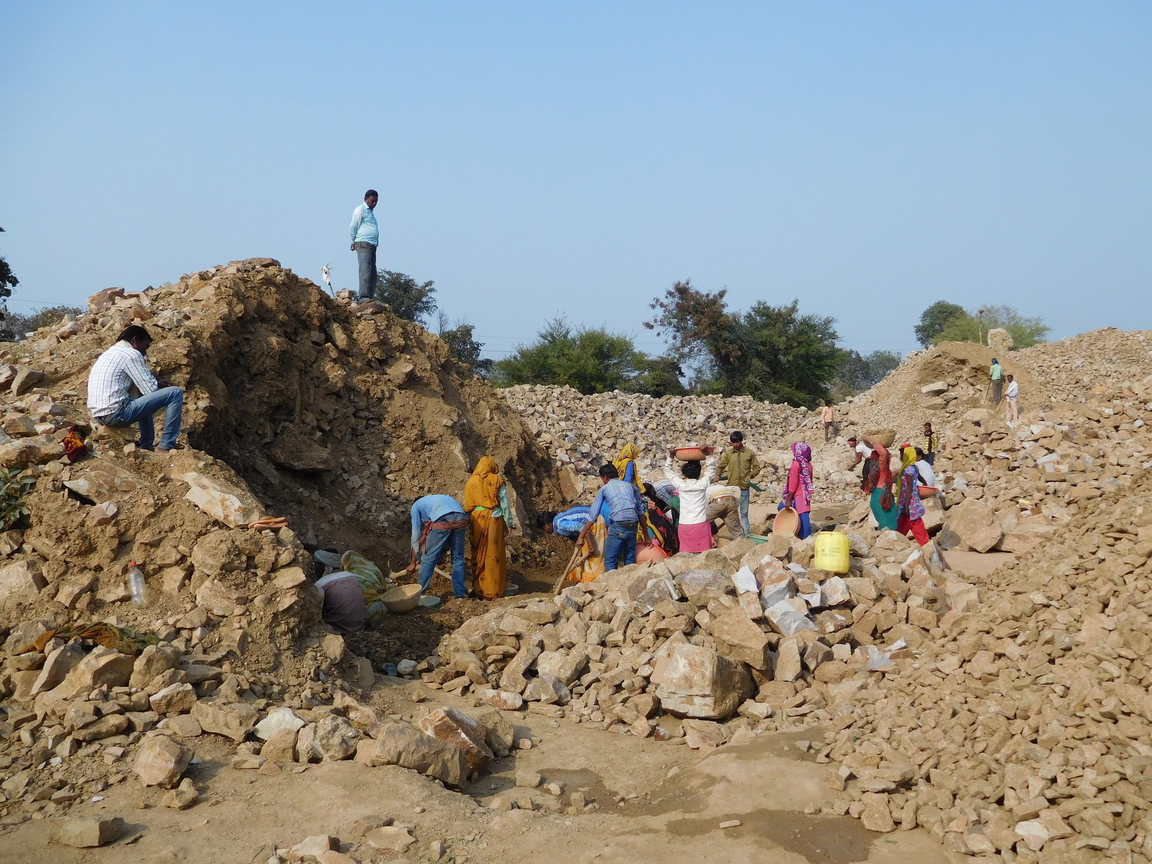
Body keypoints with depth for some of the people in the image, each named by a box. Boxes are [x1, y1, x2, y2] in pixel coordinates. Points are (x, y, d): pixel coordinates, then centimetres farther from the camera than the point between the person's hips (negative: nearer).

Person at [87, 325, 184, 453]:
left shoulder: (109, 353, 22)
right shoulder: (131, 354, -7)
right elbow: (151, 390, -8)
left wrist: (156, 383, 21)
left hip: (99, 416, 10)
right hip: (116, 413, -10)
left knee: (144, 400, 38)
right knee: (176, 393, -10)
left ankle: (146, 446, 33)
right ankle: (166, 447, -8)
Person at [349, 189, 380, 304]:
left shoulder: (371, 211, 24)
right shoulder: (360, 210, -2)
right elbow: (353, 227, -2)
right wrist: (354, 242, 8)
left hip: (372, 245, 9)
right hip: (364, 244, -9)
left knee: (373, 273, 5)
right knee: (365, 270, -17)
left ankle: (370, 297, 7)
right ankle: (364, 297, -23)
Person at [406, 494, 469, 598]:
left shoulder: (416, 505, 29)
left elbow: (416, 534, 24)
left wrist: (413, 563, 28)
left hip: (442, 521, -5)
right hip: (461, 519, 5)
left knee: (428, 559, 10)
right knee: (458, 559, 18)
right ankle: (460, 594, 20)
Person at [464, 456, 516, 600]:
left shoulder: (471, 482, 2)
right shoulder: (497, 480, -3)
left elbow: (467, 506, 4)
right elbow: (504, 503, -3)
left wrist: (468, 524, 15)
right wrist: (509, 522, 3)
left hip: (477, 520, 2)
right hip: (494, 519, -1)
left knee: (479, 555, 8)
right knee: (494, 554, 3)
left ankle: (480, 589, 12)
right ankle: (496, 590, 5)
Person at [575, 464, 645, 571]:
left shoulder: (604, 489, 11)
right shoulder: (630, 486, 20)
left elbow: (593, 515, 7)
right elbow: (641, 511, 16)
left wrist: (581, 536, 10)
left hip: (617, 526, -4)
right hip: (633, 526, 4)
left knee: (610, 561, 5)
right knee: (630, 560, 19)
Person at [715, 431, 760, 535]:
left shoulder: (749, 452, 1)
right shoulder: (728, 453, 4)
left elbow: (756, 467, 6)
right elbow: (720, 466, 8)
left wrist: (751, 475, -12)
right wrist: (718, 474, -11)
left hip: (744, 487, -1)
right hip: (731, 487, 1)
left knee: (744, 512, 5)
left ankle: (746, 534, 11)